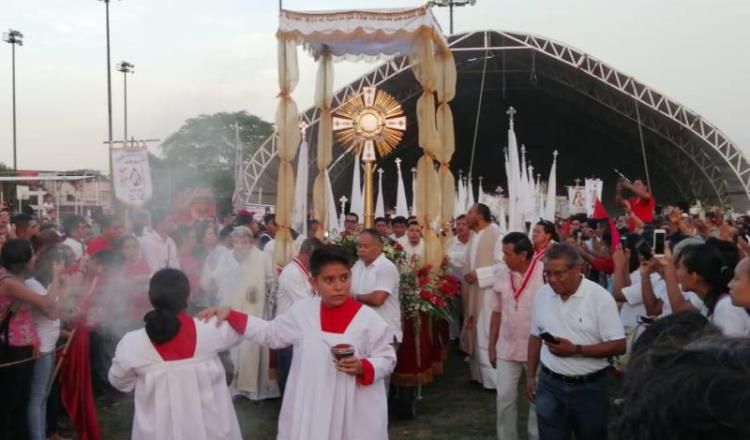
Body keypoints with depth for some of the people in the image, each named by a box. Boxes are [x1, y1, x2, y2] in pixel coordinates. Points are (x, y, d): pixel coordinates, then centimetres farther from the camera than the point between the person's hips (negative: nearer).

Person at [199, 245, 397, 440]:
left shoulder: (368, 318, -10)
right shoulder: (302, 311, 0)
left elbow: (387, 358, -3)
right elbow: (270, 333, 14)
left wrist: (363, 367, -23)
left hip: (355, 413, -2)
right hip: (310, 409, 3)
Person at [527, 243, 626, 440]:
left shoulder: (600, 297, -14)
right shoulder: (542, 294, 1)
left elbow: (618, 346, -15)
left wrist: (575, 350, -22)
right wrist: (530, 375, 10)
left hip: (589, 387, -3)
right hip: (549, 384, 3)